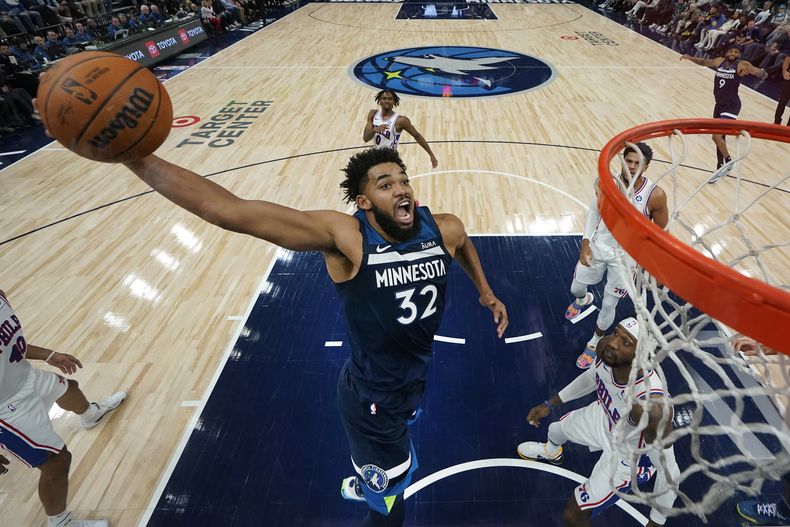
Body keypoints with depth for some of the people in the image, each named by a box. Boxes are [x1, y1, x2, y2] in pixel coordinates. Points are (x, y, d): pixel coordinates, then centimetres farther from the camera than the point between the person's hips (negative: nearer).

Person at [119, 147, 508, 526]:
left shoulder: (444, 229, -15)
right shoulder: (345, 237, -31)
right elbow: (229, 211, -40)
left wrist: (485, 292, 16)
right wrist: (135, 157, -46)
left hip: (415, 380, 7)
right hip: (372, 398, -6)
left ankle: (363, 485, 72)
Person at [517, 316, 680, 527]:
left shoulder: (651, 404, -45)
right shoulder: (606, 348, -28)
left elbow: (669, 473, -30)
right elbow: (593, 376, -2)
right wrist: (550, 403, 5)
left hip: (627, 457, -6)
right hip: (603, 416, 6)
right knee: (556, 429, 32)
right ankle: (551, 453, 69)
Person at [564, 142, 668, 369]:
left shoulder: (655, 195, -22)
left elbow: (662, 232, -9)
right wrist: (586, 242, -5)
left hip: (625, 256, -3)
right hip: (597, 246, 3)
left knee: (608, 305, 6)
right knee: (576, 288, 18)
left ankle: (595, 343, 33)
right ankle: (583, 300, 58)